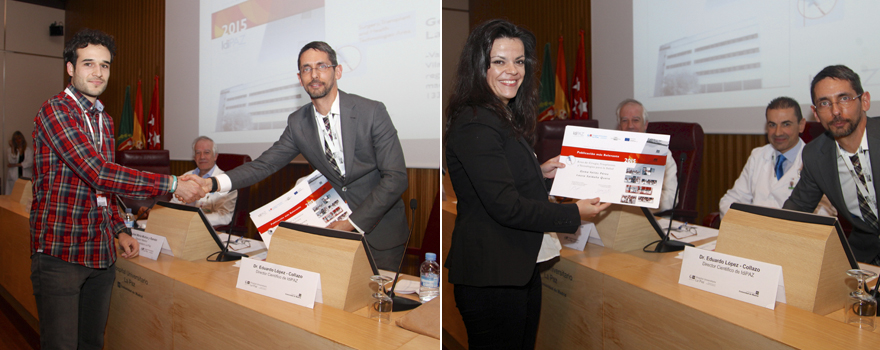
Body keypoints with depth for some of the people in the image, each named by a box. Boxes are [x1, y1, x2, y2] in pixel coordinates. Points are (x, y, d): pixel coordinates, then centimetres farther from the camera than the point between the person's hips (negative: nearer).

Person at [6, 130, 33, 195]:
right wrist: (13, 148, -7)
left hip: (26, 177, -1)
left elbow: (30, 162, -5)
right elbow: (11, 162, -6)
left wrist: (15, 165, -8)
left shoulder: (29, 150, 6)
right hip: (14, 177, 1)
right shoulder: (10, 150, 10)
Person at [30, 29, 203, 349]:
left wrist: (119, 230, 11)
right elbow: (99, 173, -23)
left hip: (101, 256, 7)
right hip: (60, 254, -7)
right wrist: (172, 184, -23)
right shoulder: (54, 111, -11)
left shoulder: (105, 121, 15)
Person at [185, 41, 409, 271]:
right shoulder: (298, 123, 1)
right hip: (336, 226, 4)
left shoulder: (371, 112, -15)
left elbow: (396, 178, -18)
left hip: (380, 232, -3)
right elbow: (265, 164, -1)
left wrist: (352, 224, -21)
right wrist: (212, 183, -18)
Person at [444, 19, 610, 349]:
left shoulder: (507, 118, 14)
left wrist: (540, 173, 8)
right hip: (491, 280, -10)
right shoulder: (474, 124, -18)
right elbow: (504, 206, -22)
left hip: (522, 269, 10)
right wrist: (574, 214, -15)